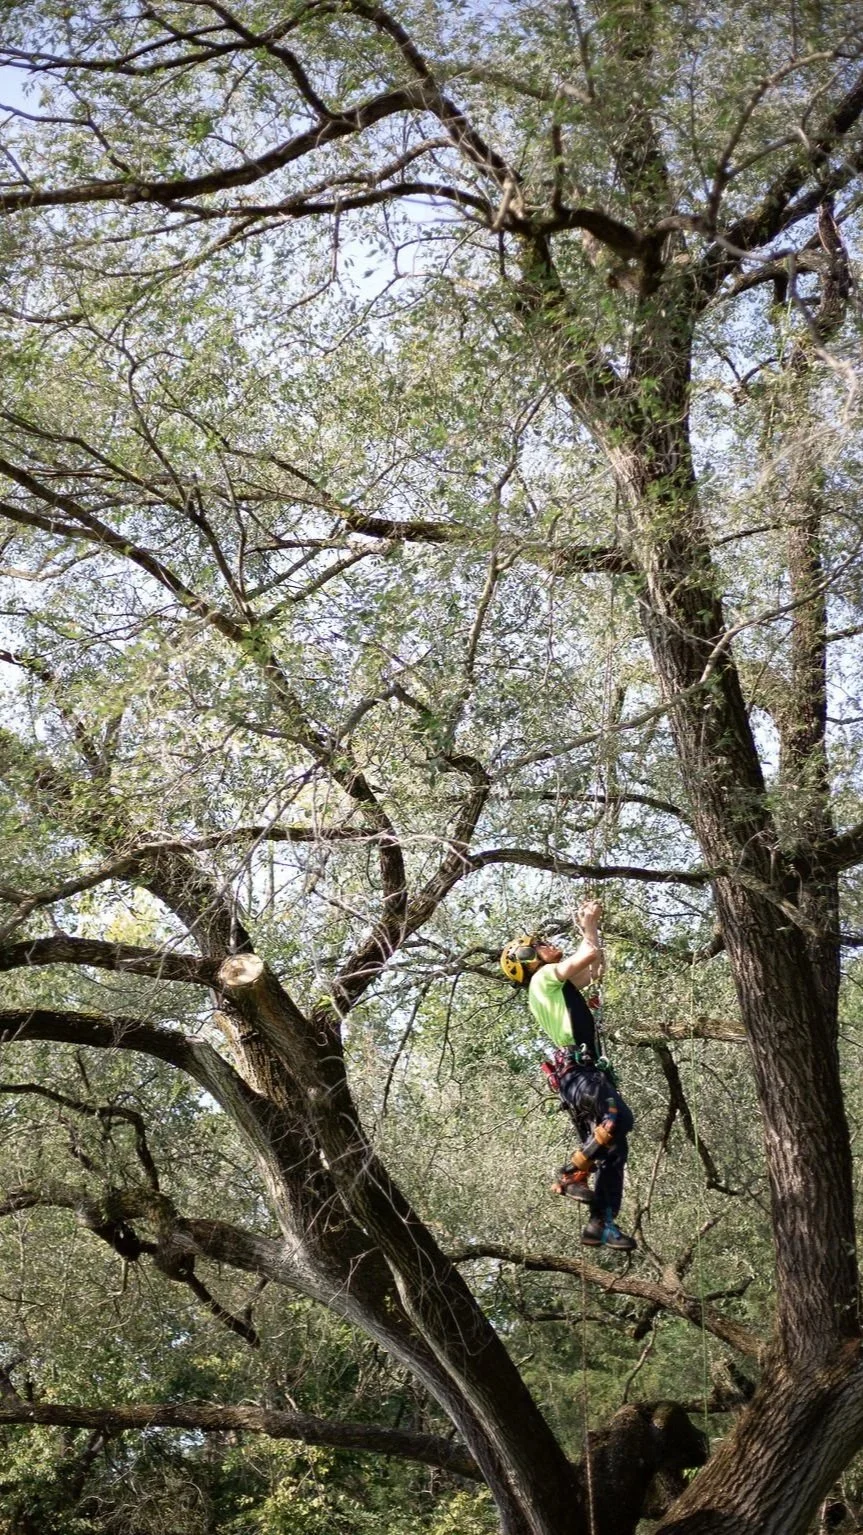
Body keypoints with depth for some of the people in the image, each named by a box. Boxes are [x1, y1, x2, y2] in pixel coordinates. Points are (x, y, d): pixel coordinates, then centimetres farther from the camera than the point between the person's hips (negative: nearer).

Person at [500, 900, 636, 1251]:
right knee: (620, 1118, -30)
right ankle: (573, 1175, -21)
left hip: (582, 1072, 10)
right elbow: (590, 955, -8)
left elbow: (591, 969, 37)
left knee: (612, 1150, 5)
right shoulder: (544, 978, 0)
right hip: (578, 1071, -10)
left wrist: (591, 927, 32)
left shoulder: (550, 986, 28)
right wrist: (589, 925, 9)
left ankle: (601, 1224, 3)